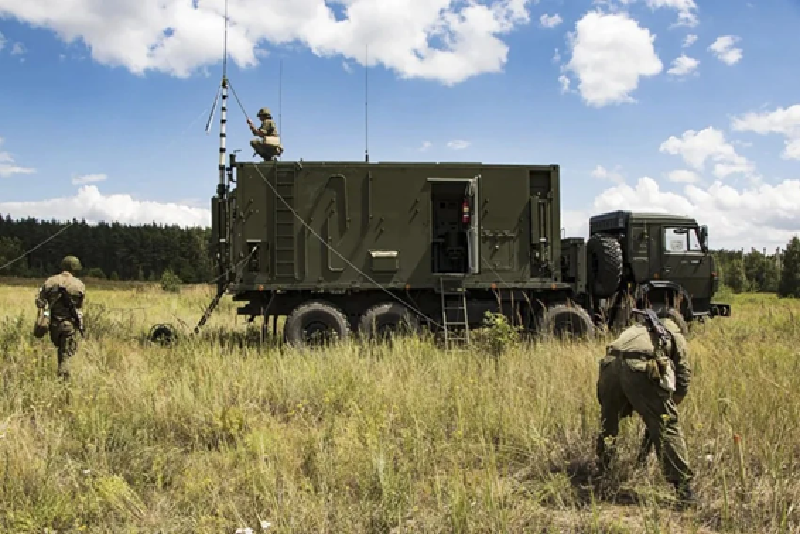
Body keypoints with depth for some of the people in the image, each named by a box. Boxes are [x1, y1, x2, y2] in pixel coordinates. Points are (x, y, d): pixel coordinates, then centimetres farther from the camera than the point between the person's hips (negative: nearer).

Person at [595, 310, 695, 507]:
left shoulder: (635, 328, 41)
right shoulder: (676, 336, 29)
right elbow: (683, 379, 21)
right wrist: (668, 406, 33)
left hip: (611, 363, 5)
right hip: (641, 367, -4)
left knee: (608, 424, 24)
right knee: (666, 426, 4)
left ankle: (599, 475, 36)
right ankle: (683, 488, 3)